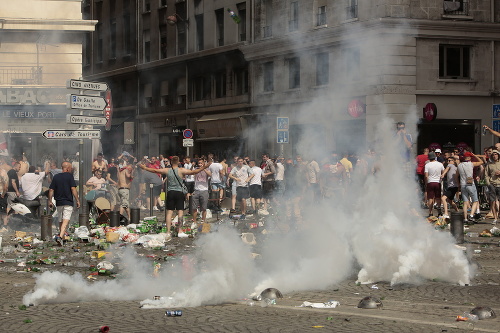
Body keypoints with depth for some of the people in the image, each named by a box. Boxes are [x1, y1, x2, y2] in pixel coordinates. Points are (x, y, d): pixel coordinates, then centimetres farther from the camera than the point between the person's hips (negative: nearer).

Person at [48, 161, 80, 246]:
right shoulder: (69, 176, -4)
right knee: (66, 220, -11)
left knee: (61, 220, 19)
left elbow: (51, 190, 6)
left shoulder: (56, 177, 8)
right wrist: (77, 200, -7)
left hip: (59, 202, 5)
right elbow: (73, 189, -11)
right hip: (68, 202, -5)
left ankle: (61, 237, 27)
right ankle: (60, 236, -29)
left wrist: (50, 201, 13)